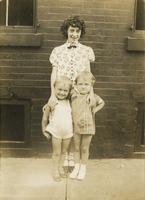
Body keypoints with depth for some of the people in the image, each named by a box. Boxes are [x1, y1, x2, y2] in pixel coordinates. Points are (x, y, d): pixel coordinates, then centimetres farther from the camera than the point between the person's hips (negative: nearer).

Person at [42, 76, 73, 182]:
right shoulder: (52, 103, -11)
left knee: (63, 152, 17)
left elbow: (73, 115, 12)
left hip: (68, 132, 3)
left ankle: (60, 166, 36)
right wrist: (44, 130, 3)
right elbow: (45, 118, -1)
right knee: (56, 153, 8)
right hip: (56, 132, -3)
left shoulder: (69, 102, -1)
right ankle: (55, 170, 24)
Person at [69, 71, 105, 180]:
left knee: (85, 148, 10)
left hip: (88, 127, -1)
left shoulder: (93, 97, -6)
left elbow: (102, 103, 13)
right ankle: (76, 167, 30)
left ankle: (83, 168, 26)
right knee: (77, 148, 14)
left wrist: (95, 110, 1)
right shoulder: (74, 95, -4)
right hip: (76, 126, 1)